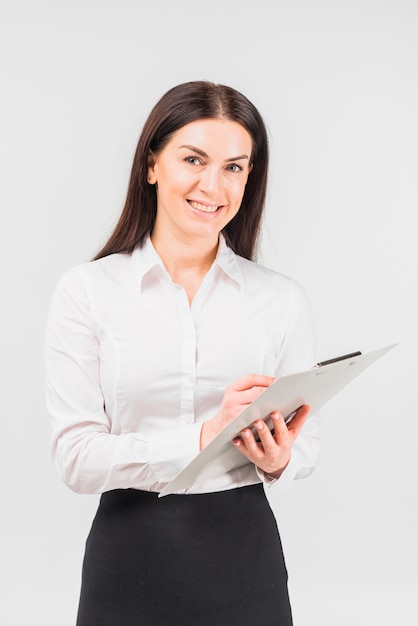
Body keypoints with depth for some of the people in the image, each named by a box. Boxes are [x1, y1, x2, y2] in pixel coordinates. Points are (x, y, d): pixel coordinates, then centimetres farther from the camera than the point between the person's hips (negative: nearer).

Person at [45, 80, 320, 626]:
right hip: (129, 559, -1)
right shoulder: (85, 291, -5)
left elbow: (306, 444, 5)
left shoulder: (283, 300, 0)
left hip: (245, 554, 2)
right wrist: (202, 436, -24)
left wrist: (279, 460, -18)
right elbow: (75, 457, -11)